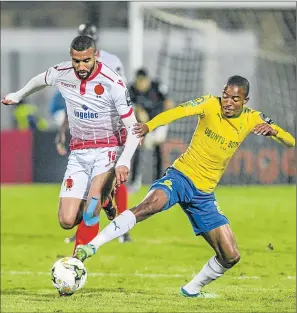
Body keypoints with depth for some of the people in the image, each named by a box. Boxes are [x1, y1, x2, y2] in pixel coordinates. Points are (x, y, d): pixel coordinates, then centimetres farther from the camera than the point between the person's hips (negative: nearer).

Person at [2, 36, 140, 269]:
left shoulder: (113, 83, -19)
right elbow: (40, 80, 21)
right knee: (67, 221, -7)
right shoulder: (61, 73, -6)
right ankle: (103, 203, 26)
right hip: (79, 152, 4)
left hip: (108, 150, -4)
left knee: (92, 201, -32)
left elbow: (132, 128, -17)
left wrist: (124, 162, -31)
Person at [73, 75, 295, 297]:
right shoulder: (211, 104, -9)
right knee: (151, 204, -35)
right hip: (181, 176, -4)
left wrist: (273, 130, -24)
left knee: (231, 256, -1)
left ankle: (192, 289, 24)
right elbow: (178, 111, -27)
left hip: (204, 193, 4)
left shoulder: (252, 119, 0)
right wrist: (149, 126, -47)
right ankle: (92, 246, -34)